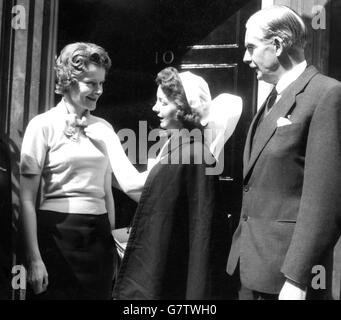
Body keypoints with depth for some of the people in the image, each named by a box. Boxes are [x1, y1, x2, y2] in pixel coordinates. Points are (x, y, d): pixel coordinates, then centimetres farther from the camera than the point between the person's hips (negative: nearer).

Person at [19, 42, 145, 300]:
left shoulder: (103, 127, 9)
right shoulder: (44, 125, -4)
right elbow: (27, 199, -7)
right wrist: (34, 259, -12)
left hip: (99, 234, 4)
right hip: (57, 232, -4)